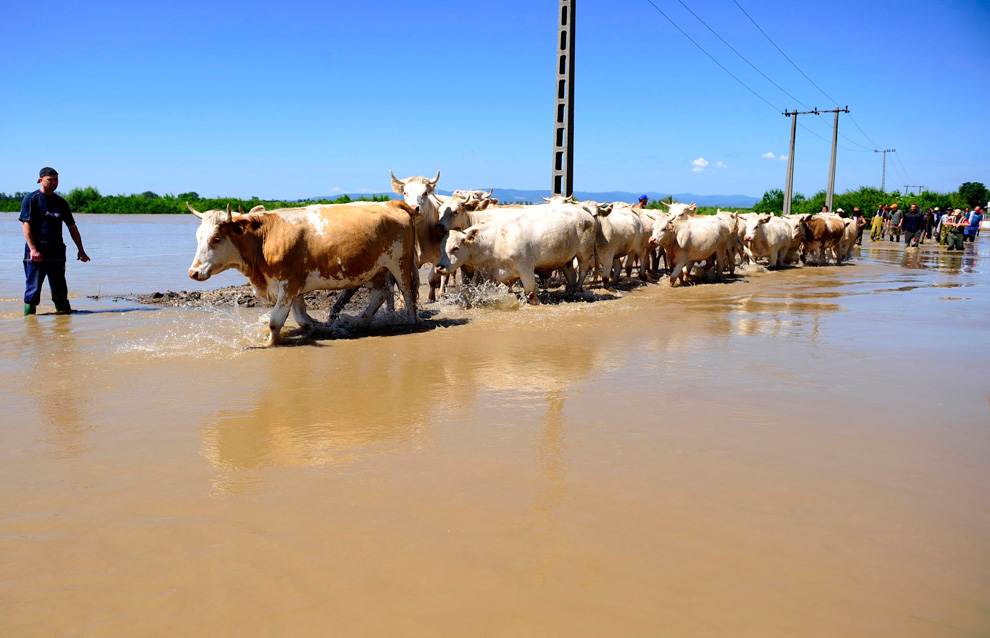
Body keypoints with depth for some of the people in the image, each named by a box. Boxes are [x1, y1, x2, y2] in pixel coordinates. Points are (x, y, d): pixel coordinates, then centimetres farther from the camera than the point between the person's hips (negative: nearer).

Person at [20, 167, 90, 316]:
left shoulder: (61, 202, 16)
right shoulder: (31, 199, 0)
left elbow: (72, 227, 18)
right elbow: (26, 225, -8)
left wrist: (81, 250, 11)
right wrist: (33, 249, -18)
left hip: (57, 252, 5)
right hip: (36, 251, -4)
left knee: (60, 288, 6)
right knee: (33, 287, -3)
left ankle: (64, 312, 11)